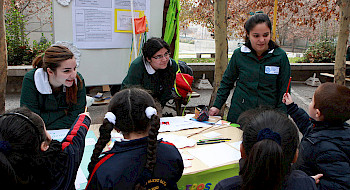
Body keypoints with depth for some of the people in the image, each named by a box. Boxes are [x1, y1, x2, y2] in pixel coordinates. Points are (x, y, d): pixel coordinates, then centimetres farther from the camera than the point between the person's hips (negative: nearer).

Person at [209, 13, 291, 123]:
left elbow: (284, 91, 2)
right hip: (238, 115, 1)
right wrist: (217, 105, 7)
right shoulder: (239, 54, -1)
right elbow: (227, 82, 11)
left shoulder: (280, 56, -4)